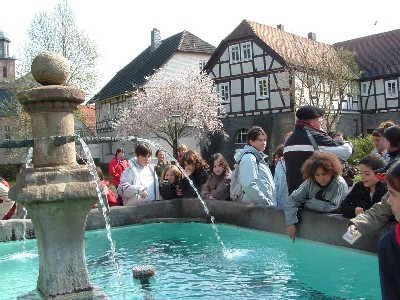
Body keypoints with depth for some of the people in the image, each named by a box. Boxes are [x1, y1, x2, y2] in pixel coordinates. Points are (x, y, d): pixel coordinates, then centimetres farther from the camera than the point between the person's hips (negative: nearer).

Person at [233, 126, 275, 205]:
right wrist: (266, 202, -18)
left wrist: (271, 203, 12)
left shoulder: (259, 157, 18)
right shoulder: (249, 158, -12)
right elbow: (249, 185, -22)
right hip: (257, 207, -9)